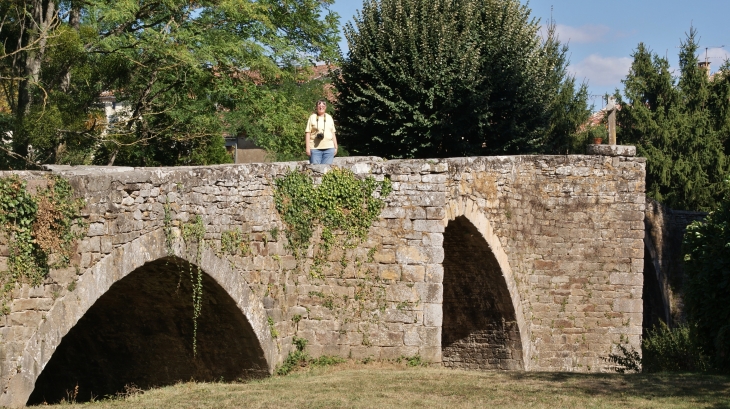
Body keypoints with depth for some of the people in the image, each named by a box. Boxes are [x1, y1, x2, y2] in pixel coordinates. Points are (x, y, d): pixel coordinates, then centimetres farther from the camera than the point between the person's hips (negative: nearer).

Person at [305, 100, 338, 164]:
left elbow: (333, 133, 19)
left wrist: (335, 147, 15)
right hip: (315, 148, -3)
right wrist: (308, 148, -7)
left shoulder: (329, 117, 16)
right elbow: (307, 133, 1)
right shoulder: (312, 117, 5)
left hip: (329, 148, 3)